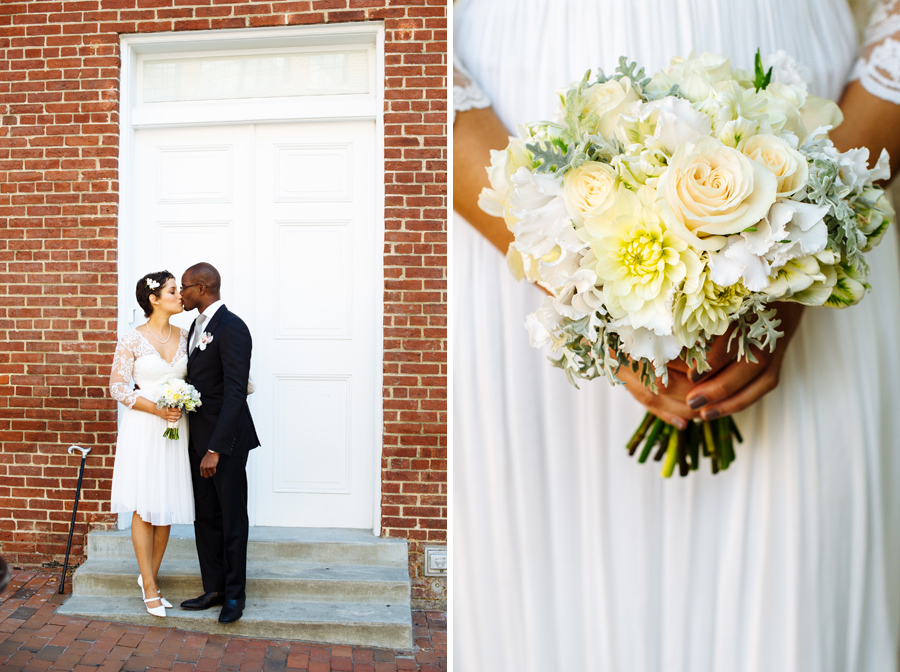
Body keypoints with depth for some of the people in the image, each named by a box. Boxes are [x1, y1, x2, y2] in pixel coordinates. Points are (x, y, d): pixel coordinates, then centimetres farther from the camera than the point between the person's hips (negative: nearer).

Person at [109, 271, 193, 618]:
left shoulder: (184, 336, 7)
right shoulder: (132, 339, -6)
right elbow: (117, 387, -7)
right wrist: (157, 408, -16)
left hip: (175, 428, 4)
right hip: (143, 429, -4)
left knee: (167, 507, 8)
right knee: (144, 508, 2)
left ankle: (150, 577, 25)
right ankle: (150, 587, 15)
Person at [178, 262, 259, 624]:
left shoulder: (231, 328, -17)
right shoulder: (197, 326, 12)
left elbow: (235, 393, -23)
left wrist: (216, 449, -24)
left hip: (226, 439, -9)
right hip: (199, 438, 9)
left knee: (232, 518, 6)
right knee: (205, 516, 16)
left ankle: (235, 594, 22)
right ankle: (214, 589, 30)